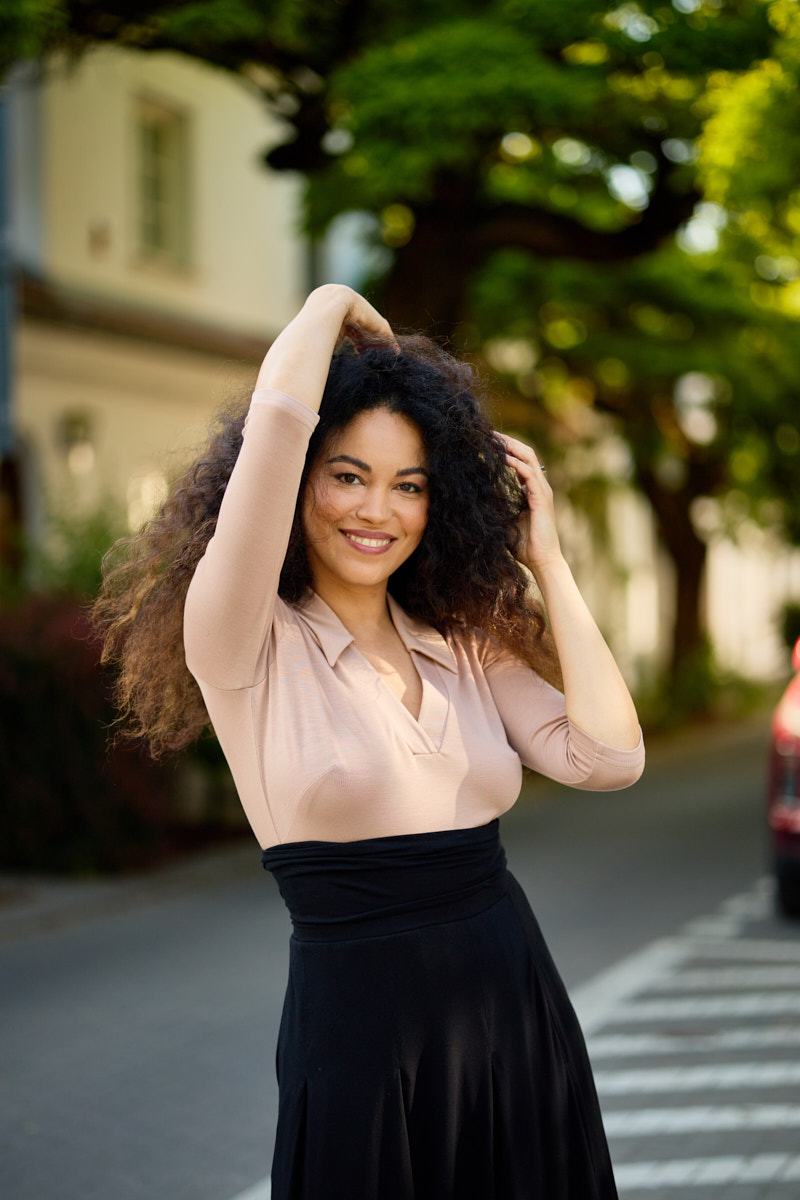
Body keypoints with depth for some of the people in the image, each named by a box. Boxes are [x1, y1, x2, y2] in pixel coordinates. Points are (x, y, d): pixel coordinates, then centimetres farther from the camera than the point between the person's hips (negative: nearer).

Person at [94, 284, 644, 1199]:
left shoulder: (468, 649, 8)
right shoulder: (247, 648, -8)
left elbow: (608, 758, -7)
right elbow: (277, 418, -22)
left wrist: (544, 557, -2)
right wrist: (332, 305, -3)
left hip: (522, 1017, 5)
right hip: (363, 1028, -5)